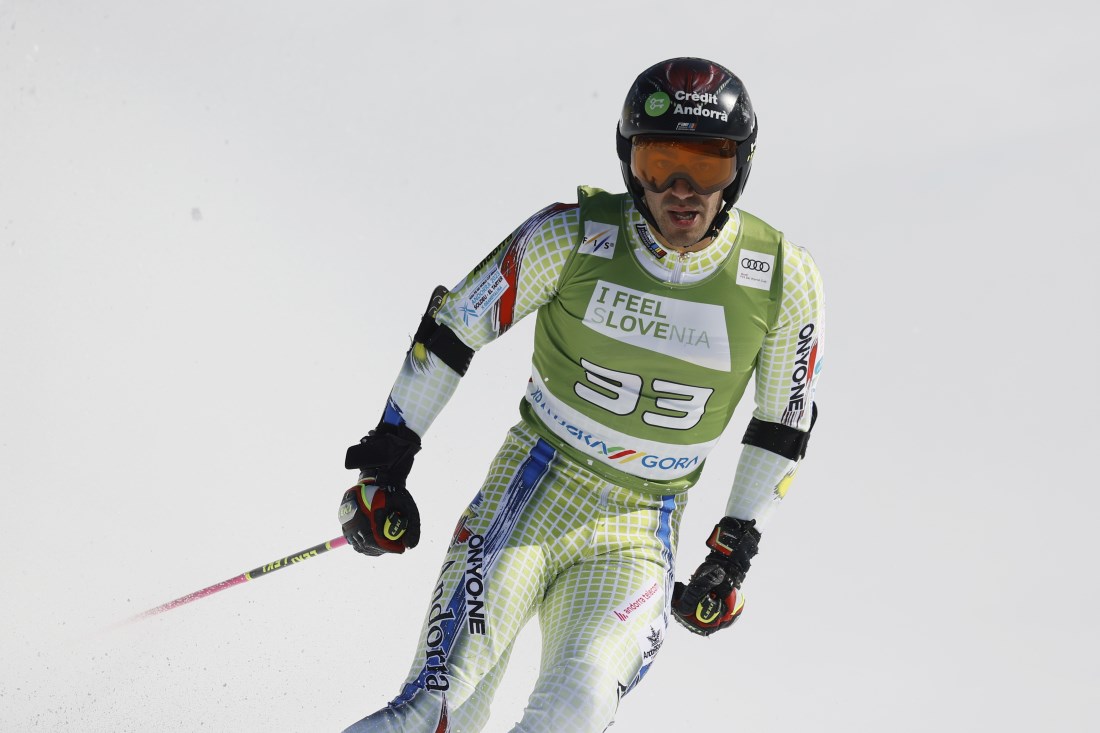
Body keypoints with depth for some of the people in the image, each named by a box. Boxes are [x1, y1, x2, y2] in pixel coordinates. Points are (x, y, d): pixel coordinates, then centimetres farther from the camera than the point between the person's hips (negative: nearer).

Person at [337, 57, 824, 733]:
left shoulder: (784, 280, -8)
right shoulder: (574, 237, -12)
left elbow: (785, 425, 7)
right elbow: (454, 327, 0)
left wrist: (737, 550, 10)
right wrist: (386, 460, 0)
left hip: (642, 529, 1)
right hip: (537, 482, -1)